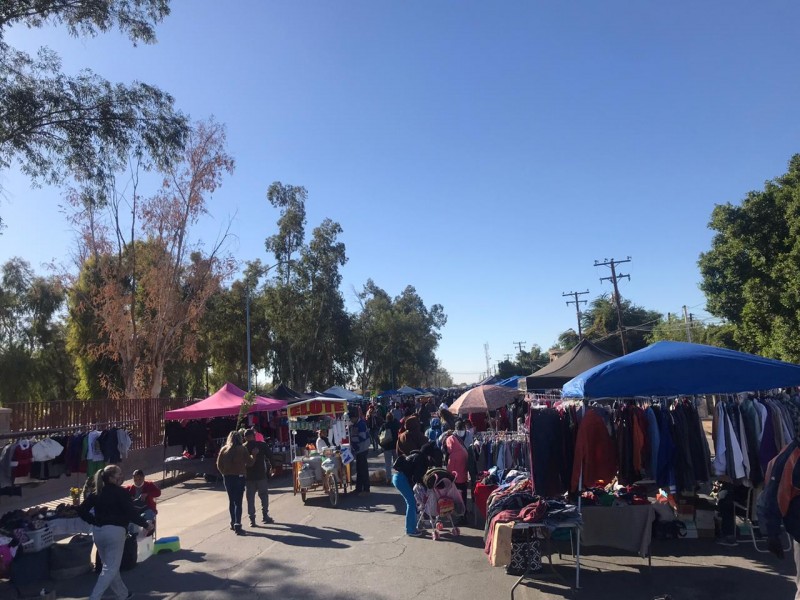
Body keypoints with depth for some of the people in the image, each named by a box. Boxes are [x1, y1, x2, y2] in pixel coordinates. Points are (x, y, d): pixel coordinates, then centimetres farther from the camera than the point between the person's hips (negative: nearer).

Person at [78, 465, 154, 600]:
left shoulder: (96, 493, 10)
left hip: (97, 531, 8)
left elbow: (82, 510, 9)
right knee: (111, 568, 1)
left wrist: (94, 521, 14)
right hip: (115, 531, -8)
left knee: (109, 565, 20)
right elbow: (131, 512, -14)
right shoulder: (120, 492, -9)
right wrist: (146, 524, -3)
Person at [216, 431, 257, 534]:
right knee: (238, 502, -4)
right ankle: (237, 526, -11)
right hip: (239, 477, -4)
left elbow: (219, 464, 4)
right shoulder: (242, 449, -8)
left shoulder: (223, 449, 2)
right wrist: (254, 454, 10)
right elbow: (250, 462, -6)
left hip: (227, 477, 4)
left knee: (231, 500, 18)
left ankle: (233, 523, 27)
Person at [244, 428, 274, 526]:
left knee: (250, 498, 7)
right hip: (261, 475, -1)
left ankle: (252, 520, 5)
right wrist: (272, 466, 4)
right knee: (264, 495, 13)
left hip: (248, 476, 1)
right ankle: (265, 515, 12)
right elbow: (270, 456, -7)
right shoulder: (262, 445, -5)